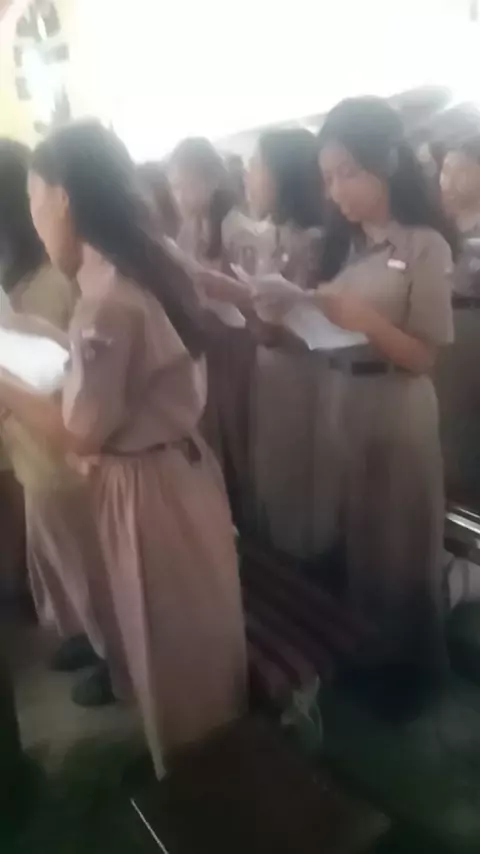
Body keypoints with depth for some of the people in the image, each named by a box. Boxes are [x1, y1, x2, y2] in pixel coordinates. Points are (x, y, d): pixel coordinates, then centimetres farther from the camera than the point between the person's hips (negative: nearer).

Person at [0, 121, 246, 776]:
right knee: (202, 639, 26)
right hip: (182, 465, 9)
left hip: (147, 489, -9)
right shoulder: (148, 273, 3)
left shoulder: (105, 304, -25)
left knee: (170, 657, 14)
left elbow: (83, 435, -18)